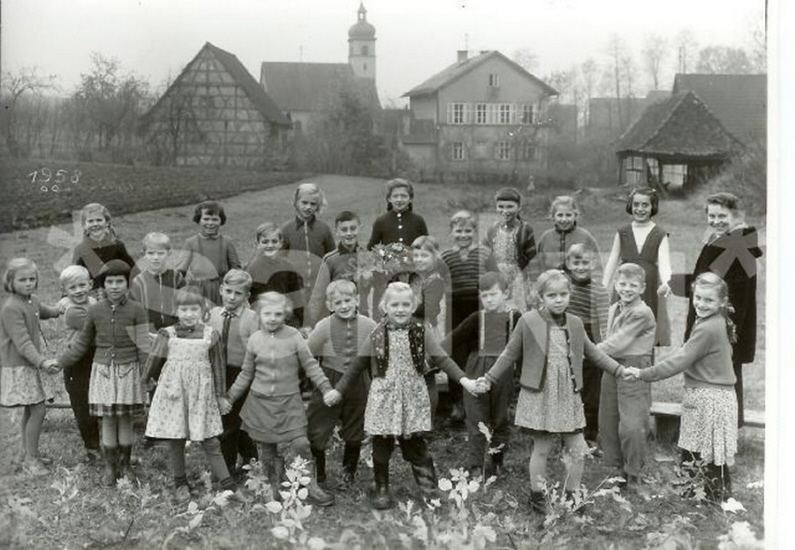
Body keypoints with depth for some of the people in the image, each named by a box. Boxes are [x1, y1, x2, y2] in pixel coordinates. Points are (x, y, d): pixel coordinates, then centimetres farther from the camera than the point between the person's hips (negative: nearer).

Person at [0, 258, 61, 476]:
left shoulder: (32, 301, 7)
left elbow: (43, 311, 33)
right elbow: (22, 343, -28)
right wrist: (42, 362, -36)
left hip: (29, 365, 9)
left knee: (30, 409, 16)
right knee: (38, 409, -10)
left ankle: (28, 453, 28)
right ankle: (31, 459, 0)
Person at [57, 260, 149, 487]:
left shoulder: (136, 310, -6)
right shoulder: (95, 311, 1)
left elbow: (144, 345, -5)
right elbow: (82, 342, 13)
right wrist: (59, 362, 15)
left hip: (128, 370, -2)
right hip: (103, 369, 2)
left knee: (125, 418, 5)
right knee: (107, 419, 4)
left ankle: (124, 464, 21)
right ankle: (110, 466, 18)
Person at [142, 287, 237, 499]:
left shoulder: (210, 335, -2)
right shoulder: (167, 334, -2)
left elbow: (217, 367, 3)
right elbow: (154, 360, 8)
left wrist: (221, 396, 6)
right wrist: (145, 380, 14)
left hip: (201, 394, -1)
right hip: (173, 393, 1)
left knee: (210, 441, 2)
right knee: (175, 441, 9)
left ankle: (228, 485, 7)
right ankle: (180, 483, 26)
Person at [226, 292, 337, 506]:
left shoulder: (294, 336, -6)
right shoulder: (255, 339, 0)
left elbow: (310, 365, 0)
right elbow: (246, 374, 11)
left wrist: (326, 388, -8)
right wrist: (230, 397, 11)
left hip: (289, 401, -2)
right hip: (260, 401, 2)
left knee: (301, 443, -9)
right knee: (266, 449, 7)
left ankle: (311, 487, 5)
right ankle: (275, 489, 22)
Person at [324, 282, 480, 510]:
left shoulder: (420, 333, 0)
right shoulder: (377, 335, 0)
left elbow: (442, 358, -2)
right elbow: (358, 365, 7)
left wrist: (463, 379, -13)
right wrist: (339, 390, 9)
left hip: (412, 398, -1)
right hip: (383, 398, 1)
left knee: (415, 445, 2)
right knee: (381, 447, 7)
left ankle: (429, 487, 12)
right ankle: (381, 490, 21)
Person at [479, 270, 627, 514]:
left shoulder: (575, 323, 6)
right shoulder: (528, 322, -6)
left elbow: (592, 351, 17)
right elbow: (510, 355, 2)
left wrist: (619, 369, 14)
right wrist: (489, 379, 1)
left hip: (568, 395, 4)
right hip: (540, 396, -4)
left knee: (576, 448, 6)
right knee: (542, 447, 3)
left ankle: (573, 495, 23)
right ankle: (537, 497, 19)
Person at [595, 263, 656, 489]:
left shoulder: (642, 313, -15)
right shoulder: (614, 309, 12)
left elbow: (618, 342, -18)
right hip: (612, 369, 8)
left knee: (631, 426, -8)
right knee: (608, 423, 13)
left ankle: (633, 476, 7)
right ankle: (616, 468, 28)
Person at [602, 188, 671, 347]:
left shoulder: (660, 235, 3)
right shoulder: (622, 233, 9)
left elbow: (664, 262, -10)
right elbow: (612, 262, 8)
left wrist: (665, 283, -30)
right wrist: (603, 288, -1)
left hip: (651, 291, -1)